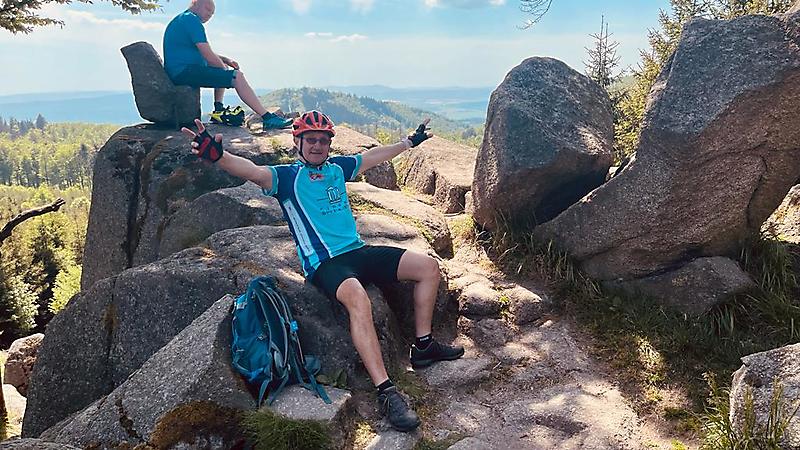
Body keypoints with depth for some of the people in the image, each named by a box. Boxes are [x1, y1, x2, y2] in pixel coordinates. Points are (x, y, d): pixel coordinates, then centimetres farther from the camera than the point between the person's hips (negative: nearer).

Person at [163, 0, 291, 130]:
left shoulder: (181, 19, 24)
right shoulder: (191, 19, -9)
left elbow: (203, 53, 26)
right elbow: (208, 56, -16)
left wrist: (226, 60, 12)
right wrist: (226, 69, 0)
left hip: (177, 72, 11)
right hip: (186, 71, -11)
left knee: (222, 73, 29)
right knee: (237, 76, -16)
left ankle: (219, 111, 14)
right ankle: (268, 119, -19)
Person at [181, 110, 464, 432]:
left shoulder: (337, 167, 15)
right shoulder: (287, 176, -3)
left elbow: (373, 156, 29)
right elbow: (253, 171, -23)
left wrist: (410, 142, 40)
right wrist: (218, 155, -42)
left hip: (358, 252, 8)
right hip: (324, 264, -7)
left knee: (428, 266, 0)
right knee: (358, 298, -39)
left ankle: (423, 347, 11)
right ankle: (386, 393, -35)